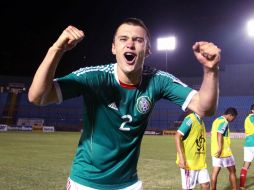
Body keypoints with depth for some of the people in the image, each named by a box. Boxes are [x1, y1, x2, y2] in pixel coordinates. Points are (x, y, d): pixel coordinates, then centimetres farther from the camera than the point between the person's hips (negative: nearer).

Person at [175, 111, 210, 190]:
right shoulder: (190, 119, -14)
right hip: (189, 162, -8)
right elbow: (177, 136, -21)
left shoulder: (201, 121, 11)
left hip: (200, 162, 8)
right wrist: (181, 158, -26)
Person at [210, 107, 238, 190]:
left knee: (215, 172, 7)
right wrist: (220, 149, -27)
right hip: (224, 151, -8)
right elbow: (219, 135, -25)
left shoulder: (216, 120, 15)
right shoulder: (224, 122, -13)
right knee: (232, 171, 8)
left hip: (215, 151, 8)